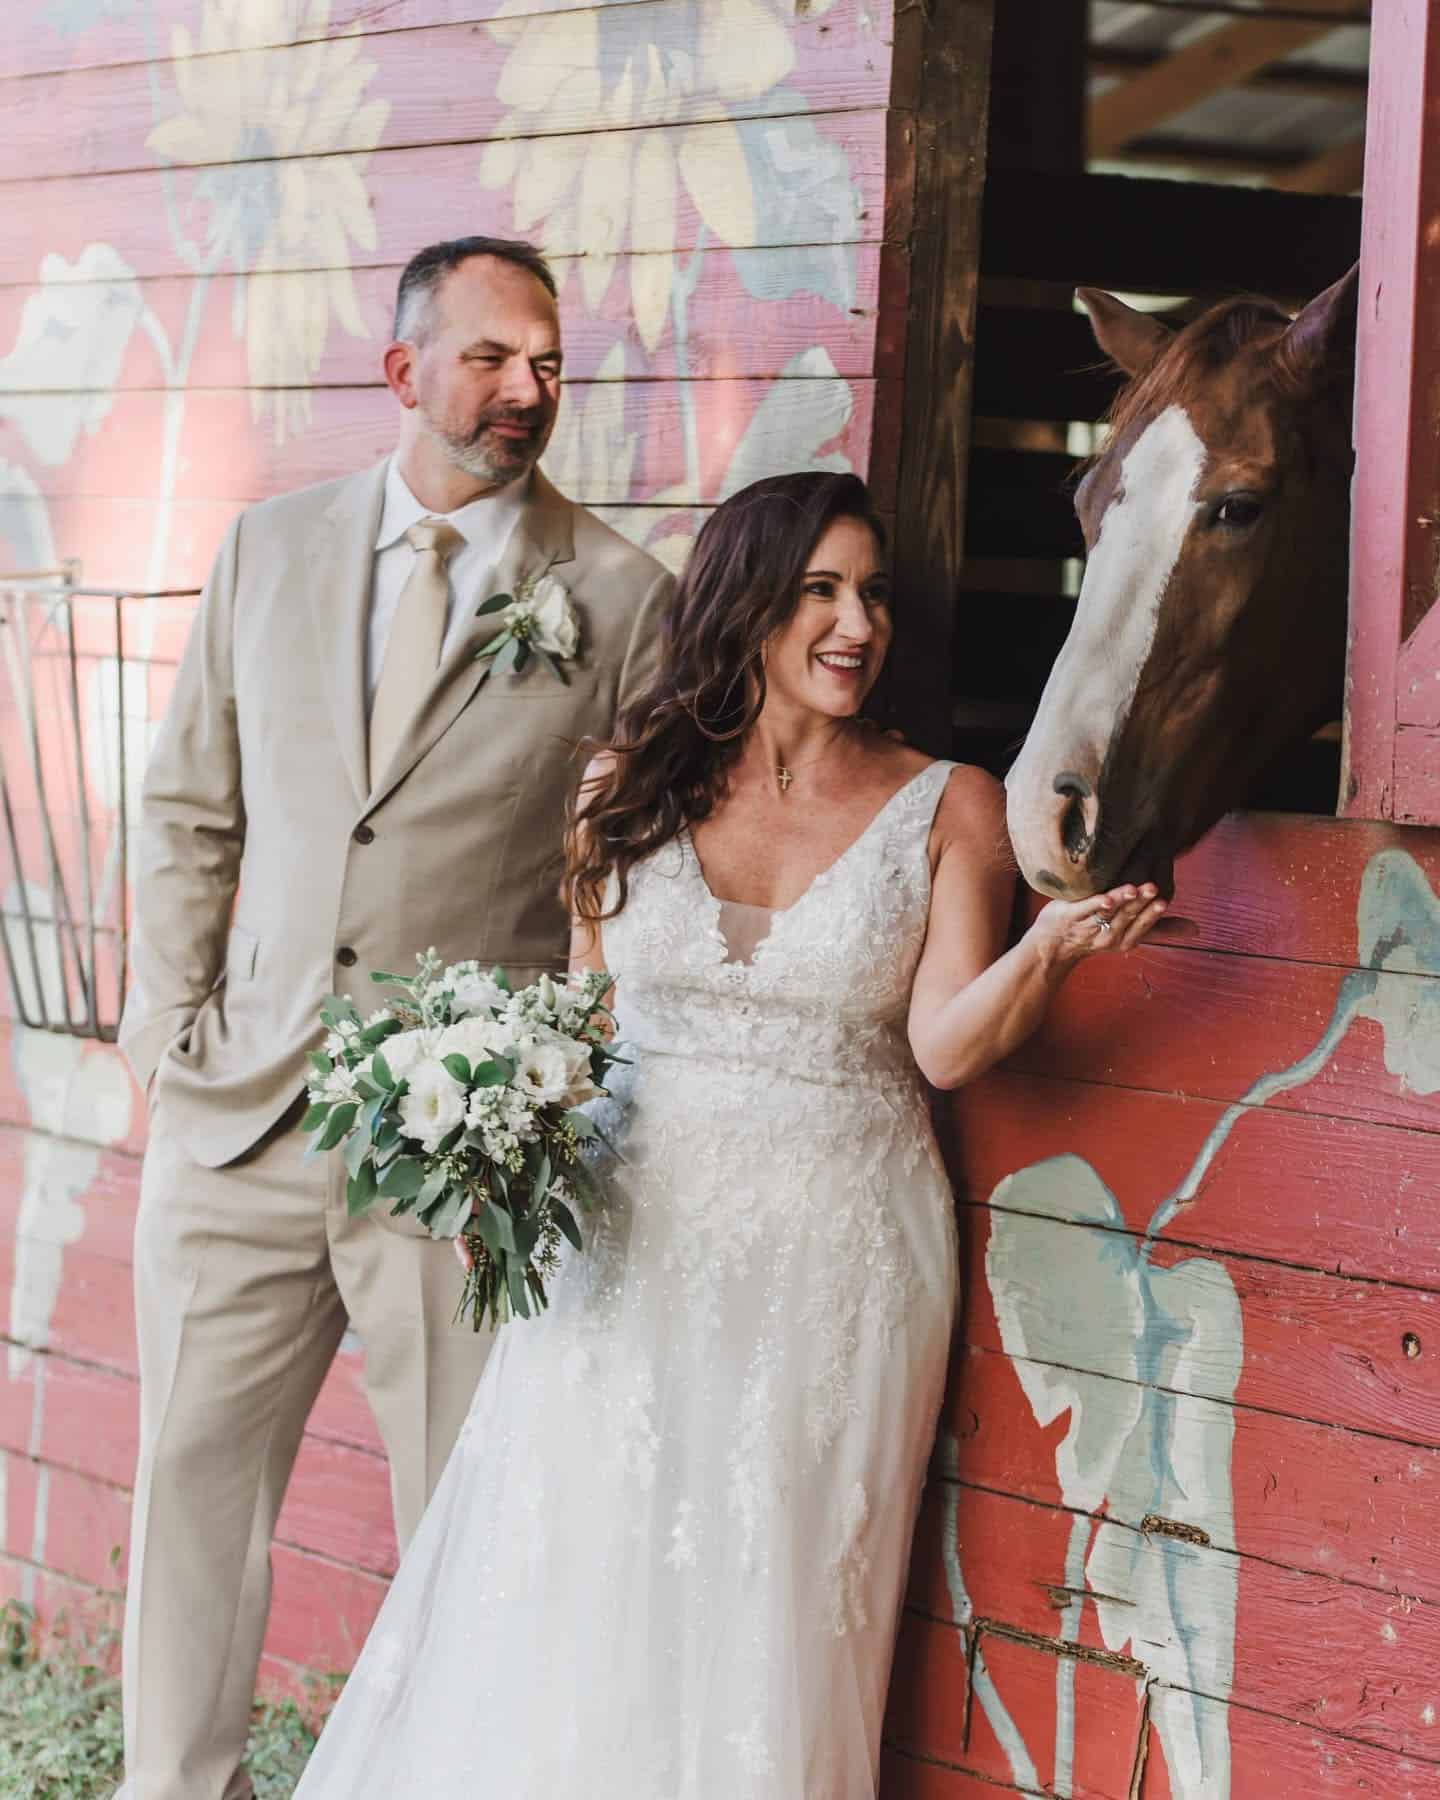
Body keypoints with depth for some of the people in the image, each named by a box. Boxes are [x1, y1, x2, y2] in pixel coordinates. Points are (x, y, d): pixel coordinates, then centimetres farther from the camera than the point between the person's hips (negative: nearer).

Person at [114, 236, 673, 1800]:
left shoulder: (621, 597, -1)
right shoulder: (269, 550, 8)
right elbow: (189, 811, 12)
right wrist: (170, 1025, 4)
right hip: (240, 1113, 3)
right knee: (193, 1478, 12)